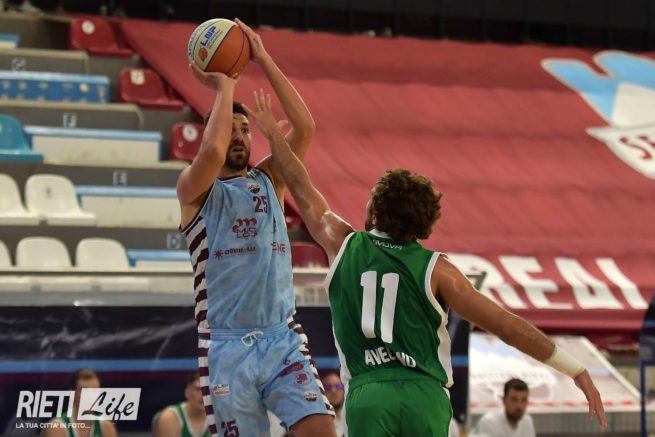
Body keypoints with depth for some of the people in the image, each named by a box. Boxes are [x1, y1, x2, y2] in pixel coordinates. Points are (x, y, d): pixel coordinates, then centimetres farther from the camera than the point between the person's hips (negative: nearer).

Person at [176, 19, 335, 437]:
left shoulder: (268, 180, 14)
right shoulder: (194, 189, 2)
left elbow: (305, 128, 1)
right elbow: (212, 151, -21)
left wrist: (264, 60, -1)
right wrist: (224, 87, -7)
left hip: (283, 336, 3)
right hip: (227, 344, -3)